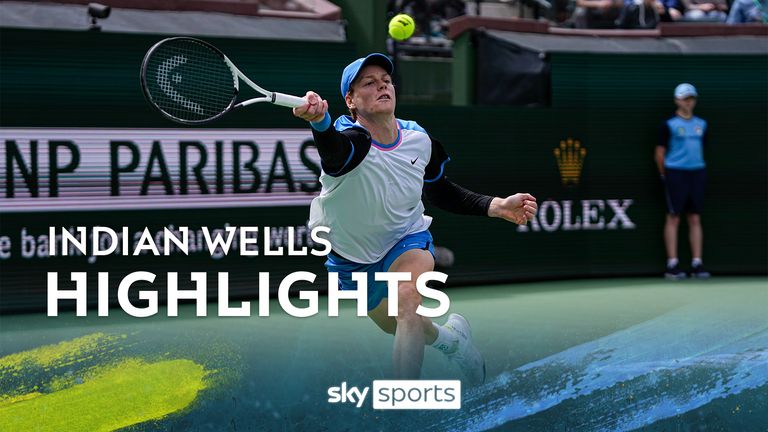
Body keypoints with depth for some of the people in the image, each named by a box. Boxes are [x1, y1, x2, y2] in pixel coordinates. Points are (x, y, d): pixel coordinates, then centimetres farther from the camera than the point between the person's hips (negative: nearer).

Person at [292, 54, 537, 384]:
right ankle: (450, 336, 56)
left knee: (407, 299, -33)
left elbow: (441, 192, 4)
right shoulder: (349, 139, -31)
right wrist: (319, 122, -84)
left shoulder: (418, 139, -15)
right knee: (397, 327, 21)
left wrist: (497, 206, -9)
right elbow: (334, 150, -59)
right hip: (352, 257, 0)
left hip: (407, 241, 0)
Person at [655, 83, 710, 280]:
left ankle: (697, 264, 6)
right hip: (675, 173, -5)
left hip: (697, 173, 5)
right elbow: (660, 153, -1)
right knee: (673, 218, -3)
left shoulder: (701, 124, 12)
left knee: (695, 219, 4)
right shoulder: (670, 124, -3)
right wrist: (665, 175, 3)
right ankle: (672, 265, -2)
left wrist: (698, 169, 16)